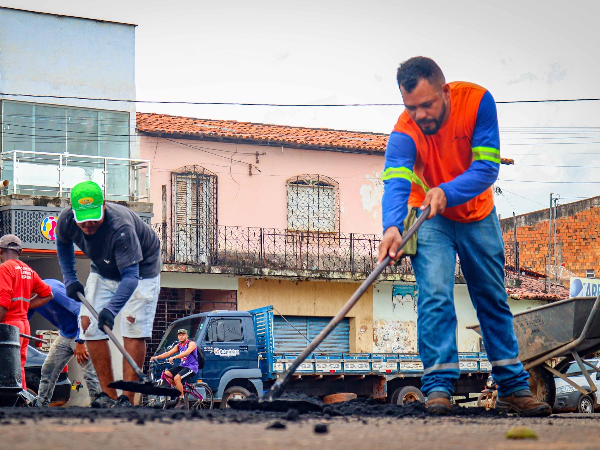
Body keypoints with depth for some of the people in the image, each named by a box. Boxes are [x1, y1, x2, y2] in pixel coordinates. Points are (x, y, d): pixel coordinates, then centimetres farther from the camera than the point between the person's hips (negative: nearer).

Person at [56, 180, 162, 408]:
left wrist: (112, 308, -56)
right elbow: (63, 243, 4)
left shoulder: (121, 227, -41)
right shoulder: (66, 220, -23)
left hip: (141, 267, -6)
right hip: (103, 270, 6)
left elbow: (131, 275, -44)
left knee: (133, 329, -17)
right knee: (90, 324, -5)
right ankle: (108, 394, 0)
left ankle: (127, 398, -19)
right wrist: (69, 279, -1)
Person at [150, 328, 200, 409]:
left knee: (177, 378, -30)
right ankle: (179, 389, 3)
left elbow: (186, 352, -29)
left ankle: (181, 400, -22)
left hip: (191, 367, -8)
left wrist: (174, 357, -43)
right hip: (182, 366, 8)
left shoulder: (191, 344, -8)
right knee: (167, 374, -10)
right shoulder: (179, 346, 15)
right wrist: (156, 357, -7)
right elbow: (168, 353, 8)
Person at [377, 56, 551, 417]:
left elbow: (487, 167, -27)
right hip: (430, 220, -2)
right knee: (435, 296, -19)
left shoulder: (477, 100, -24)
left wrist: (448, 192, -43)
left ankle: (513, 388, 16)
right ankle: (438, 387, -20)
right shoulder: (405, 133, -27)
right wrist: (393, 227, -60)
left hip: (478, 215, 2)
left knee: (494, 301, 9)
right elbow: (395, 184, -41)